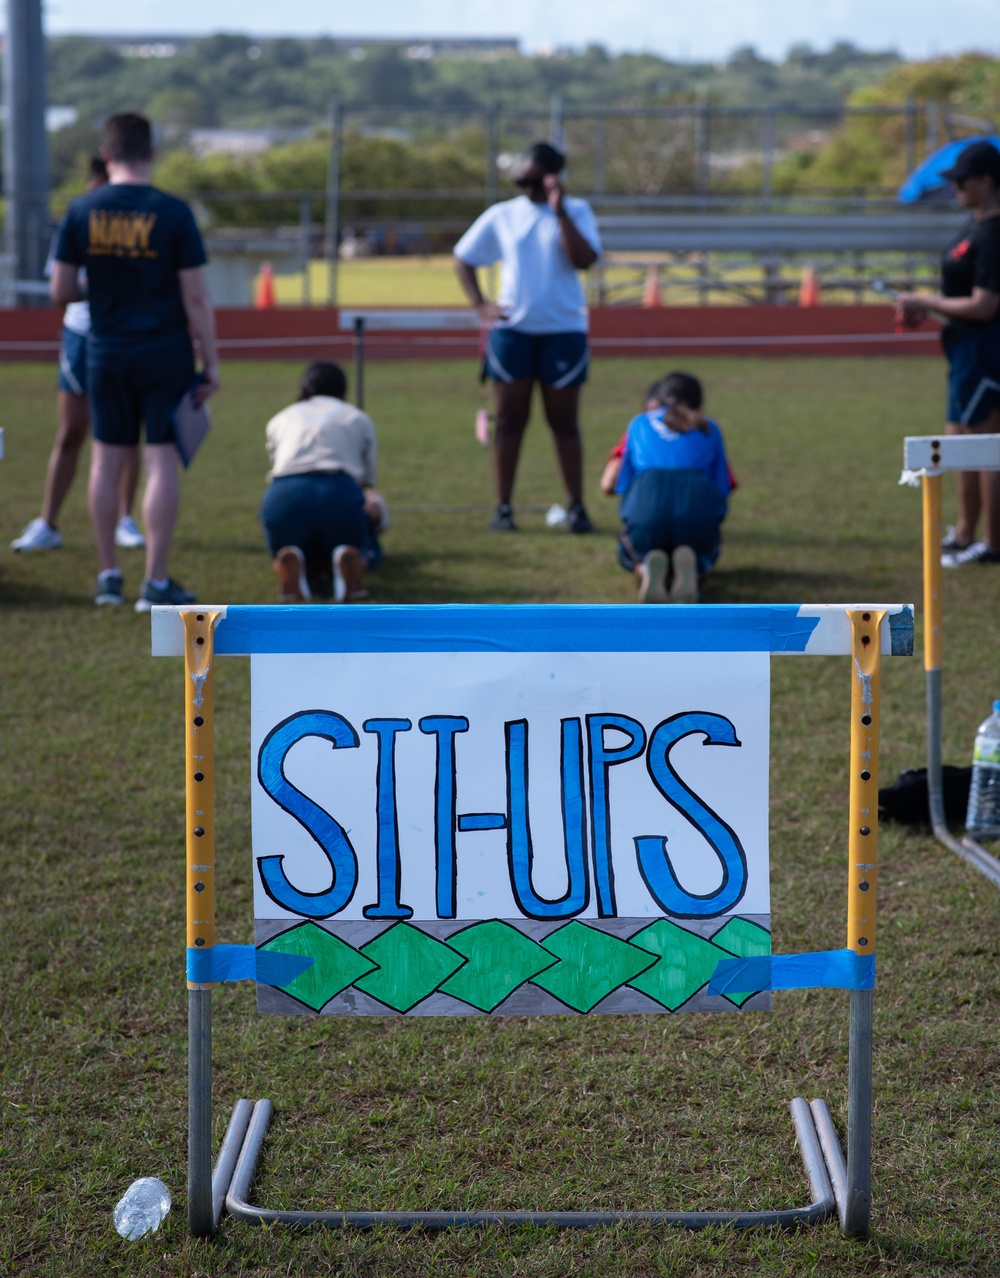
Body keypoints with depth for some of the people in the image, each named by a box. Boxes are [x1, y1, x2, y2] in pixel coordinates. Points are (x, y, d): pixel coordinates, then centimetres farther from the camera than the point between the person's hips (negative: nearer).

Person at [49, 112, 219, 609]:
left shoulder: (81, 211, -2)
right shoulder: (172, 212, -9)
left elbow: (60, 293, 1)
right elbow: (196, 297, -9)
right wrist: (210, 365, -3)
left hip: (106, 353, 3)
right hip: (165, 353, -3)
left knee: (107, 459, 12)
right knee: (162, 461, 0)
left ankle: (108, 576, 18)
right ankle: (156, 583, -1)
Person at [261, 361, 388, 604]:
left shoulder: (279, 421, 32)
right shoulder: (359, 419, 29)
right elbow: (368, 480, 30)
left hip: (285, 495, 1)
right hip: (340, 493, -1)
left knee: (284, 549, 31)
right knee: (369, 553, 28)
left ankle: (293, 562, -8)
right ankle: (348, 562, -11)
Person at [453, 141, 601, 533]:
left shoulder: (576, 211, 0)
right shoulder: (501, 216, 5)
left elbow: (584, 259, -16)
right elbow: (463, 258, 12)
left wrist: (560, 210, -19)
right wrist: (479, 305, 0)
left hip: (563, 330, -1)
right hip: (511, 329, 1)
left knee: (564, 422, 4)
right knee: (510, 420, 3)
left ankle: (576, 507, 9)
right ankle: (503, 507, 6)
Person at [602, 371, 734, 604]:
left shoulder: (640, 423, 29)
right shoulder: (709, 428, 30)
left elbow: (608, 486, 25)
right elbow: (724, 492, 24)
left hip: (647, 500, 0)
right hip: (700, 502, 0)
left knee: (632, 555, 33)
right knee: (704, 555, 34)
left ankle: (647, 567, -5)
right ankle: (689, 567, -5)